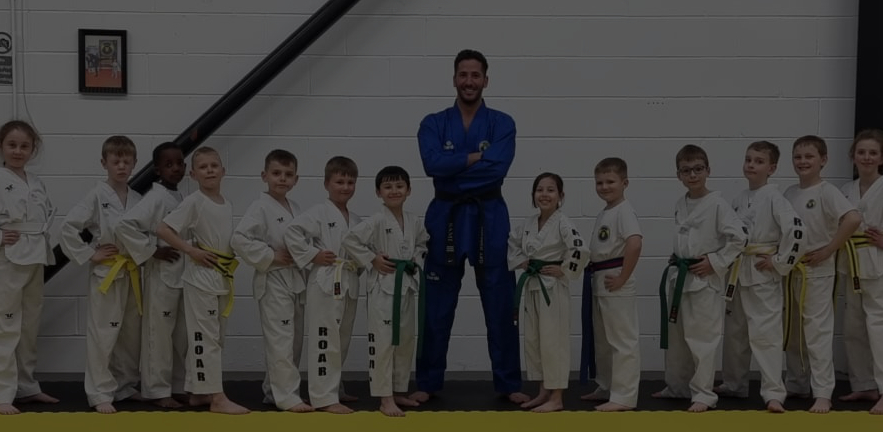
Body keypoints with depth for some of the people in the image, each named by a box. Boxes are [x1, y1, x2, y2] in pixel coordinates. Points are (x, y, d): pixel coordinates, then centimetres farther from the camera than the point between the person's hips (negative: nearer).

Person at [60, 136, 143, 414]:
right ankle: (100, 393, 2)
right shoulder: (97, 196, -9)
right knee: (103, 334, -4)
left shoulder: (138, 200, 6)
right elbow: (68, 228, -14)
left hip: (132, 274, 6)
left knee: (131, 333, 12)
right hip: (106, 273, -6)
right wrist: (89, 255, -14)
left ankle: (126, 387, 25)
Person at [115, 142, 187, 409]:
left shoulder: (180, 199, 11)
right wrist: (152, 250, -19)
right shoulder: (155, 198, -14)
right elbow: (125, 226, -25)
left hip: (183, 274, 8)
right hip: (161, 274, -8)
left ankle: (177, 386, 22)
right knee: (159, 333, -2)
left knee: (181, 334, 13)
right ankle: (158, 390, 5)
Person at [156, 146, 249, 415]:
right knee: (205, 338, -6)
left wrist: (229, 266, 7)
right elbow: (163, 230, -16)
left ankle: (199, 392, 22)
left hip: (223, 278, 8)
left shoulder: (227, 205, 10)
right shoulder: (193, 202, -11)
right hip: (201, 276, -8)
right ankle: (217, 398, -6)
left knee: (216, 338, 13)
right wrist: (191, 251, -19)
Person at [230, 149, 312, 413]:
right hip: (273, 281, -8)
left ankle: (274, 390, 24)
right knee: (280, 341, -9)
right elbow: (239, 239, -21)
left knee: (295, 340, 13)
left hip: (296, 280, 8)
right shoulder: (261, 208, -12)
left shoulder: (295, 210, 11)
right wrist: (270, 257, -19)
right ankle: (287, 396, -5)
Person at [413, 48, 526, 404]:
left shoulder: (502, 124, 1)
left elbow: (497, 168, -16)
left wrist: (453, 167, -13)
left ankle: (509, 384, 15)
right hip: (445, 218, 1)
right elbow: (433, 164, -15)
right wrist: (476, 156, -15)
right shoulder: (433, 124, 4)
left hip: (489, 218, -1)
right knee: (436, 307, 6)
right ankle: (427, 383, 18)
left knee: (500, 306, 4)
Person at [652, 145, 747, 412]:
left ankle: (703, 394, 2)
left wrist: (716, 262, -16)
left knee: (702, 338, -6)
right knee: (675, 336, 15)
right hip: (678, 277, 7)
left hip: (704, 279, -7)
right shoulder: (680, 205, 8)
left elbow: (738, 237, -15)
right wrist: (678, 264, 11)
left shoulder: (717, 205, -12)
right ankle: (677, 386, 30)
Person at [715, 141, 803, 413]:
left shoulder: (773, 198, -12)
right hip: (738, 273, 8)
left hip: (763, 275, -8)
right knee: (734, 331, 16)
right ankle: (734, 384, 30)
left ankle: (773, 394, -9)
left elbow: (795, 230, -23)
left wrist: (780, 262, -18)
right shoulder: (740, 200, 10)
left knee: (765, 333, -10)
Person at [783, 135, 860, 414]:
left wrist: (828, 251, -22)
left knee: (817, 332, -8)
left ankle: (822, 394, -4)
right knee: (792, 332, 15)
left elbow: (853, 219, -27)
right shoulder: (790, 193, 8)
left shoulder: (826, 192, -13)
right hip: (791, 271, 7)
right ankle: (796, 385, 29)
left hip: (817, 271, -7)